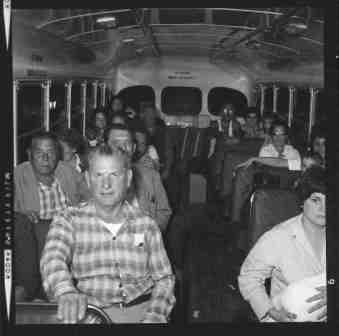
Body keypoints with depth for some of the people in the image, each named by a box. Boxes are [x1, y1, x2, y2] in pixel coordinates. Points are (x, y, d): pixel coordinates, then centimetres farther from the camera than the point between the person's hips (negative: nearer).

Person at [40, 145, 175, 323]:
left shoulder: (146, 224, 11)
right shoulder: (68, 220, 5)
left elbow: (164, 278, 12)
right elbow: (53, 259, -12)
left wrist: (155, 315, -6)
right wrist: (66, 293, -33)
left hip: (141, 312, 2)